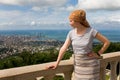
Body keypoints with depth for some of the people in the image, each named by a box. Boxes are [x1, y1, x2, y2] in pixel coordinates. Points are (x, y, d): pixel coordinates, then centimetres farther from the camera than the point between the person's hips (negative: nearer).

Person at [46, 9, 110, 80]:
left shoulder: (91, 31, -17)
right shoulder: (71, 33, -5)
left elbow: (107, 42, -10)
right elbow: (64, 48, -4)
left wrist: (98, 54, -10)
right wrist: (57, 63, -7)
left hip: (90, 64, -4)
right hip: (78, 64, 4)